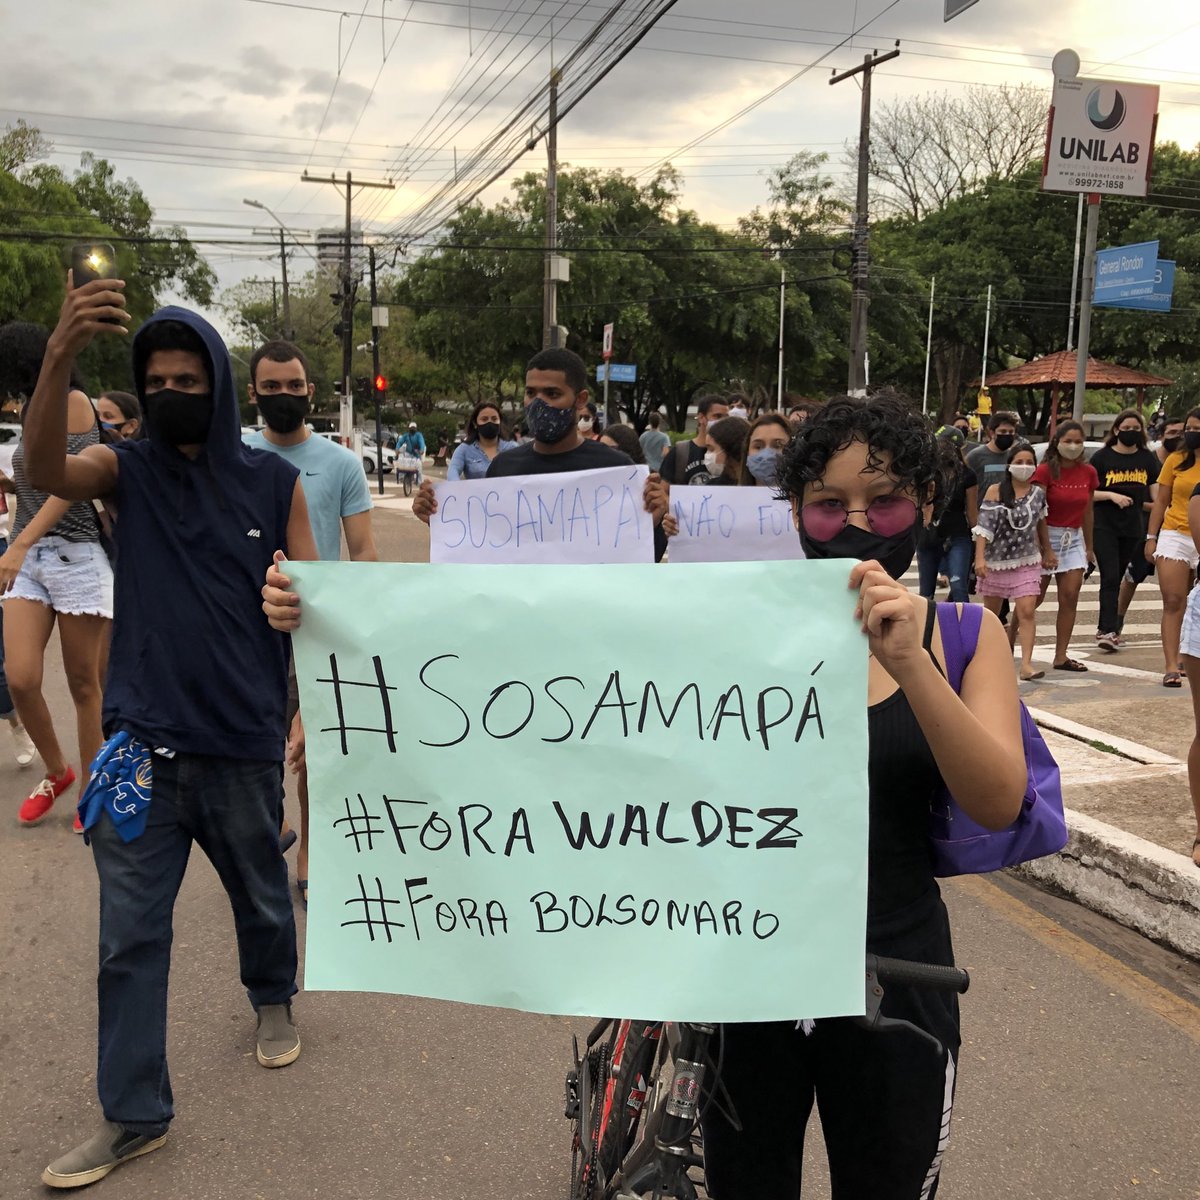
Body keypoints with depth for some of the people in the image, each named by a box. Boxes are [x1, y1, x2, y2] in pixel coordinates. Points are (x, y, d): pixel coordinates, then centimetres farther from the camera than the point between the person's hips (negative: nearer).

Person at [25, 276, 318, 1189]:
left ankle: (274, 999, 49)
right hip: (142, 741, 1)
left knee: (262, 894, 20)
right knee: (129, 933, 4)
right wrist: (63, 353, -38)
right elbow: (45, 471, -23)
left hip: (244, 740, 0)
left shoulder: (275, 481, -2)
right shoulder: (127, 470, -1)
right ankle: (133, 1114, 18)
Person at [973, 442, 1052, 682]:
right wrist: (980, 557, -22)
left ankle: (1026, 664, -15)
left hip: (1027, 562, 1)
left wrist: (1048, 551, 23)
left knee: (1027, 611, -12)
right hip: (996, 560, -1)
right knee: (991, 612, 14)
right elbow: (984, 526, -13)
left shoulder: (1038, 493, 1)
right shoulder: (995, 491, -8)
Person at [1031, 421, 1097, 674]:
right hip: (1047, 536, -4)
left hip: (1074, 538, 5)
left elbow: (1087, 512, 12)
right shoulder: (1045, 471, -10)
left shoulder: (1088, 472, 4)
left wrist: (1089, 546, 15)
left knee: (1070, 596, -3)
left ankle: (1061, 656, 2)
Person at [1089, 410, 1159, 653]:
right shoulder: (1102, 457, -2)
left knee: (1116, 579, 10)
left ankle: (1106, 628, 18)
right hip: (1104, 526, -3)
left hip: (1133, 528, 3)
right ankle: (1109, 631, -16)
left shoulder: (1147, 459, 8)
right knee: (1110, 578, -12)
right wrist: (1112, 495, -16)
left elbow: (1156, 494, 10)